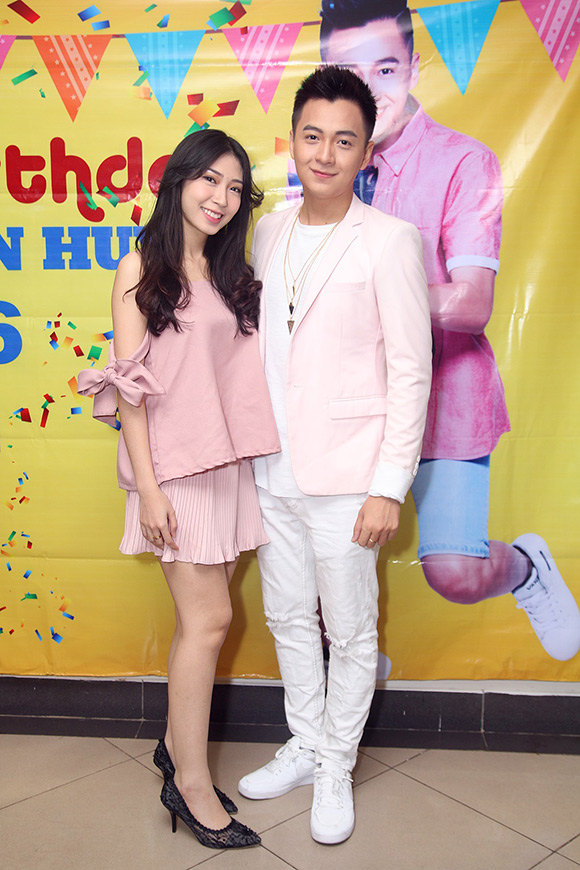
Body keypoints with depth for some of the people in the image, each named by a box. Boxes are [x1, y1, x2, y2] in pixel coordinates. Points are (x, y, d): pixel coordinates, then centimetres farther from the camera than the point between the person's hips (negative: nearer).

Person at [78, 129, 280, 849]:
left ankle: (177, 745, 29)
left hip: (229, 460, 6)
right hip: (174, 463, -6)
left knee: (202, 615, 10)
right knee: (208, 618, -4)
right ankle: (191, 783, 13)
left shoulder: (230, 274, 14)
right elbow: (128, 385, -9)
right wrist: (147, 487, -13)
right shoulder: (143, 268, -4)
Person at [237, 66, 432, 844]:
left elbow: (410, 372, -11)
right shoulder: (268, 232, 8)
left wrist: (389, 487, -15)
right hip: (273, 469, 6)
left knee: (350, 631, 10)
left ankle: (337, 767, 32)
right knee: (288, 618, 18)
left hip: (345, 477, -5)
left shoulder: (389, 240, -9)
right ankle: (305, 746, 40)